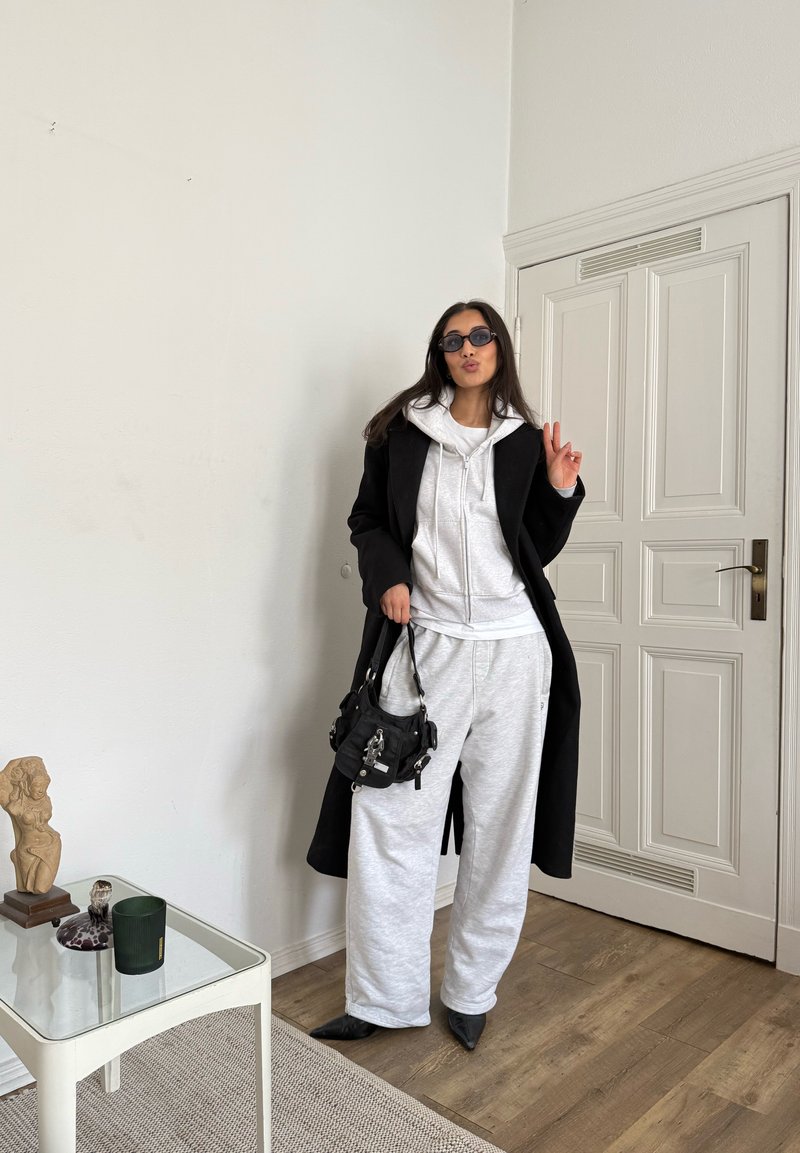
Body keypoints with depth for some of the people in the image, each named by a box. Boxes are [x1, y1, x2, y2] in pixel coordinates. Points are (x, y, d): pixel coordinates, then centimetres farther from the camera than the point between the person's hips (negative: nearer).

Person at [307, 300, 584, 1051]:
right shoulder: (400, 433, 5)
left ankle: (471, 992, 26)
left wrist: (560, 491, -3)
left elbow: (538, 551, 12)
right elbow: (368, 520, 11)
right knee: (388, 819, -4)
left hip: (512, 650, 2)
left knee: (498, 828, 9)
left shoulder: (526, 441, 8)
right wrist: (387, 575, -7)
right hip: (423, 644, -1)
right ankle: (386, 998, 15)